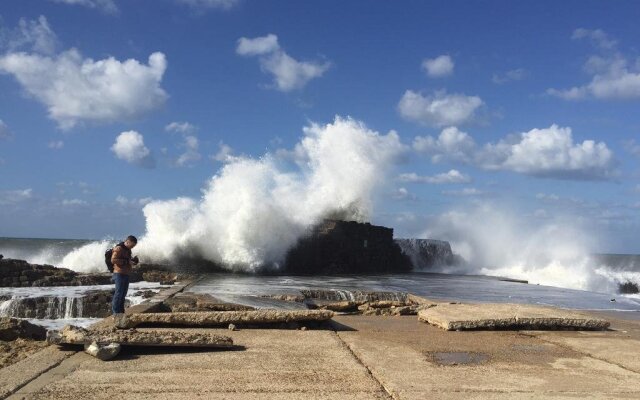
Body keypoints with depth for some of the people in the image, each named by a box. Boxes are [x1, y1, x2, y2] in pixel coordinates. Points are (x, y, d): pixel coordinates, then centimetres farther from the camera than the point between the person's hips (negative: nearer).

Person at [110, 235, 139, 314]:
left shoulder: (128, 249, 16)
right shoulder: (119, 248, -12)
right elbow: (113, 260, -22)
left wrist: (133, 260, 8)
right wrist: (126, 261, -24)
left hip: (126, 274, 10)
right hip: (119, 274, -9)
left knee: (123, 293, 13)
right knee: (118, 293, -7)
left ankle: (121, 310, 21)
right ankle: (115, 311, -2)